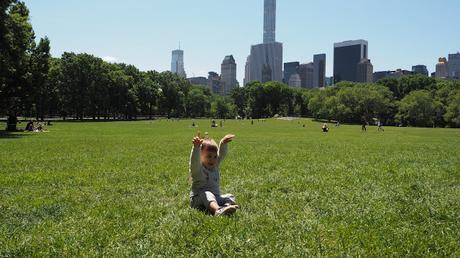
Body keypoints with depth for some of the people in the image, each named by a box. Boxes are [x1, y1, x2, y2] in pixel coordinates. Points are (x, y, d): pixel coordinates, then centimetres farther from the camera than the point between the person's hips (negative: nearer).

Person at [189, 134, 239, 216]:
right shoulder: (197, 169, -9)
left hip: (215, 198, 7)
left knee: (230, 197, -11)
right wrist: (196, 147, -46)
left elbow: (221, 154, 2)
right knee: (206, 194, -35)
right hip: (198, 200, -6)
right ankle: (217, 210, -63)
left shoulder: (215, 167, 10)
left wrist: (223, 143, -17)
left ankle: (226, 207, -45)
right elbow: (194, 161, -30)